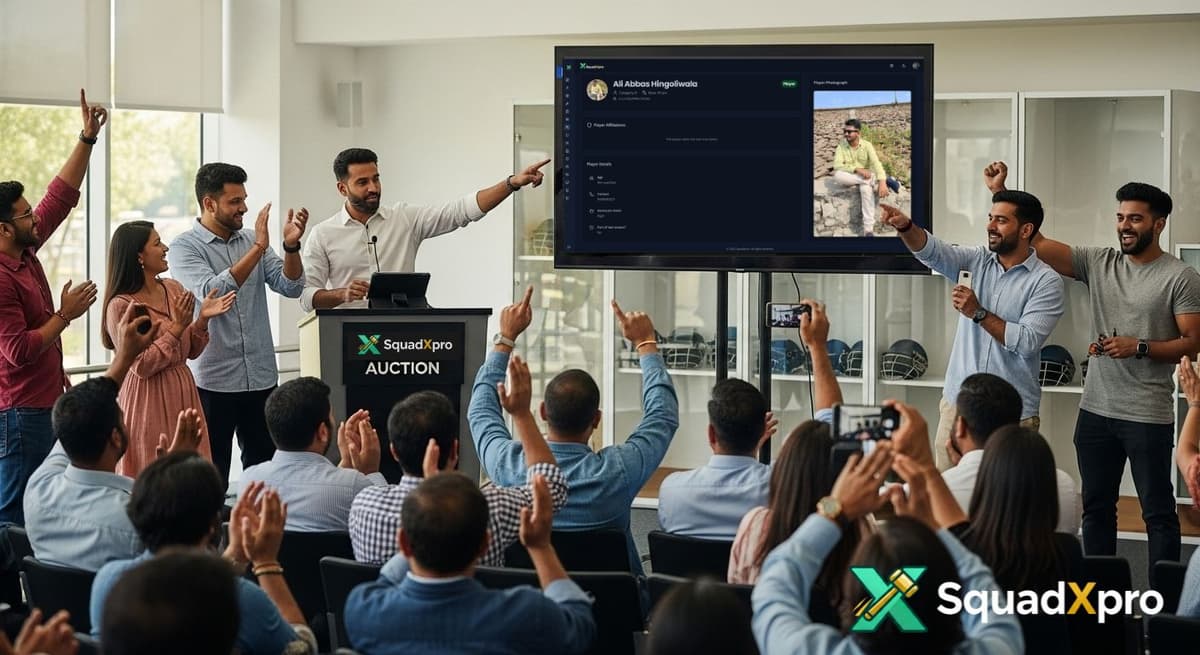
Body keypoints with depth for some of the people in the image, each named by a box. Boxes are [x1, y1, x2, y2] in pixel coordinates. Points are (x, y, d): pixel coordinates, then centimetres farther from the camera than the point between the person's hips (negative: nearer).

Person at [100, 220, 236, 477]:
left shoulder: (174, 289, 6)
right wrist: (177, 327, -18)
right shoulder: (121, 305, -13)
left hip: (183, 395, 6)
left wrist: (202, 319, -5)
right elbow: (141, 366, -17)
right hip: (149, 404, -6)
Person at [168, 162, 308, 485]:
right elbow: (212, 293, -22)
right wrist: (257, 248, -24)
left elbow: (291, 287, 3)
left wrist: (291, 246, -15)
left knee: (262, 468, 9)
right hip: (213, 380, -5)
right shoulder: (185, 248, -6)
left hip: (261, 376, 5)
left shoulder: (251, 241, 10)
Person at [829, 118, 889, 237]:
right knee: (837, 175, -35)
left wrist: (882, 182, -38)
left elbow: (876, 163, -20)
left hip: (864, 177, -1)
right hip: (848, 178, 1)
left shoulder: (867, 145, -8)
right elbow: (837, 165, -18)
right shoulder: (841, 145, -6)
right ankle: (874, 180, -27)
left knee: (866, 187, -38)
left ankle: (868, 229, -40)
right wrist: (857, 169, -32)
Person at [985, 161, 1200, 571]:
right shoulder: (1098, 263, 6)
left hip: (1148, 417, -5)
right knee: (1096, 506, 14)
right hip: (1095, 411, 6)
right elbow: (1035, 242, 2)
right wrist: (1000, 192, -5)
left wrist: (1139, 347, -19)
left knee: (1157, 511, 1)